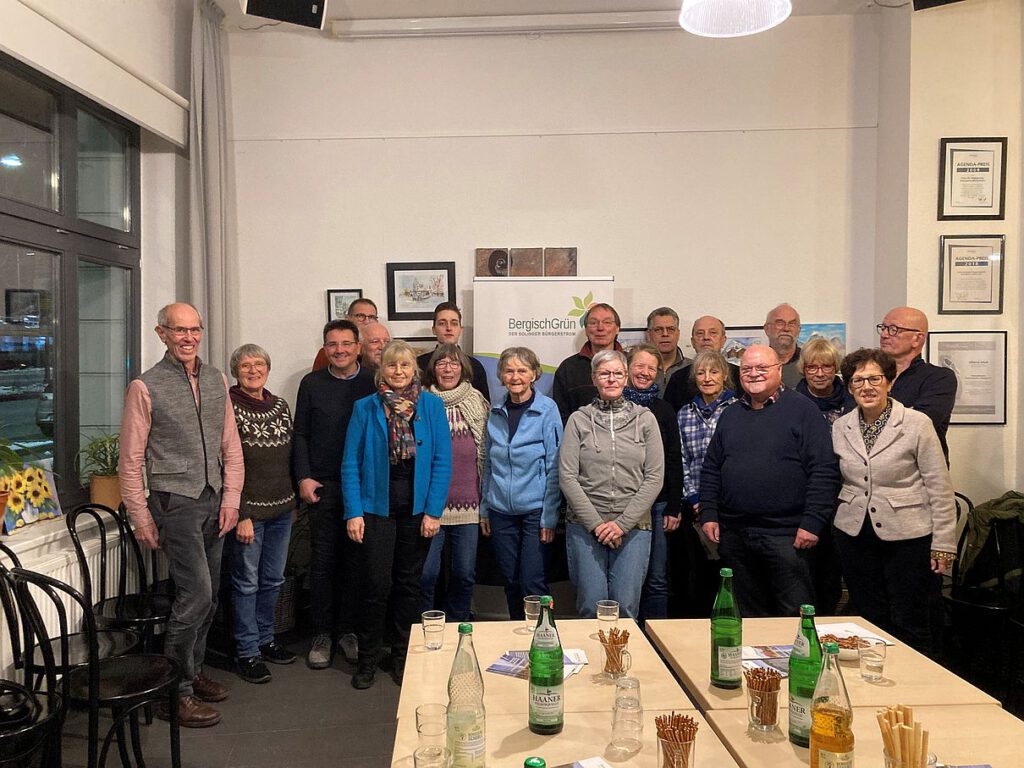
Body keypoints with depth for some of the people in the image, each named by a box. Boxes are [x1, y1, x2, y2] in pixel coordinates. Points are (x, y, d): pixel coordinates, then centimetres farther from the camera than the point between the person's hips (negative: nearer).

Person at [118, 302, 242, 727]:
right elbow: (130, 460, -6)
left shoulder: (216, 380, 9)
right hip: (175, 501, -6)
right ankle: (176, 691, 5)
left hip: (214, 501, 6)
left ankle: (193, 672, 31)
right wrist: (141, 519, -7)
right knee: (196, 593, -10)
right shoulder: (146, 387, -7)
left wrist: (231, 498, 4)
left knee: (207, 597, 13)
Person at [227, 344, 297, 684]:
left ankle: (265, 640, 30)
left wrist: (293, 499, 12)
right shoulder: (229, 408, -11)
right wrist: (241, 515, -16)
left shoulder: (280, 406, 8)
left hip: (282, 509, 6)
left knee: (273, 579, 15)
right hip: (249, 510, -6)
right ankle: (247, 652, 16)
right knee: (247, 582, 4)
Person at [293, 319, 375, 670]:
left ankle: (348, 630, 21)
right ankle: (323, 633, 17)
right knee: (323, 561, 4)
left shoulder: (372, 384, 2)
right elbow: (301, 434, 7)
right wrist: (304, 477, -2)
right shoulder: (311, 384, 5)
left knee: (356, 560, 7)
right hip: (323, 486, 0)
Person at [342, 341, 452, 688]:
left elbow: (442, 461, -1)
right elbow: (351, 463, -1)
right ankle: (367, 660, 20)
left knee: (409, 584, 12)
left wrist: (433, 510, -7)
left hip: (417, 509, 1)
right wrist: (353, 512, -8)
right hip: (376, 508, -1)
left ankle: (403, 657, 28)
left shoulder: (432, 405, 0)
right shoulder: (365, 408, 0)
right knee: (376, 585, 1)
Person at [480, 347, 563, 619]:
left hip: (535, 510, -4)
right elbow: (488, 464, 12)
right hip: (501, 512, 4)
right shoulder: (496, 413, 6)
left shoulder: (547, 409, -7)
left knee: (533, 583, -3)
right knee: (511, 582, 12)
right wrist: (484, 509, 8)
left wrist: (550, 515, -11)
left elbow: (554, 466, -8)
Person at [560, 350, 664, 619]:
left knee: (626, 607, 1)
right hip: (585, 525, 0)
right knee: (591, 605, 1)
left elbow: (655, 478, 0)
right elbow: (567, 478, -3)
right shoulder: (579, 420, 2)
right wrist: (595, 523, -10)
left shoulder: (645, 419, 5)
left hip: (633, 526, 1)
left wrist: (622, 523, -8)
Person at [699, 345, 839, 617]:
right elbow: (711, 469, 16)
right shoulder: (730, 415, 14)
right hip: (734, 535, 5)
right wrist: (708, 513, 6)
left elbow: (824, 470, -9)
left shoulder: (802, 409, -3)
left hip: (787, 535, -5)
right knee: (746, 617, 14)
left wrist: (813, 522, -14)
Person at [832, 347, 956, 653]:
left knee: (909, 625, 3)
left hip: (908, 536, -4)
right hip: (855, 535, 4)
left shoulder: (917, 424, -8)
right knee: (871, 624, 12)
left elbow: (940, 488, -7)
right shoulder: (840, 428, 5)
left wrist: (943, 544, -8)